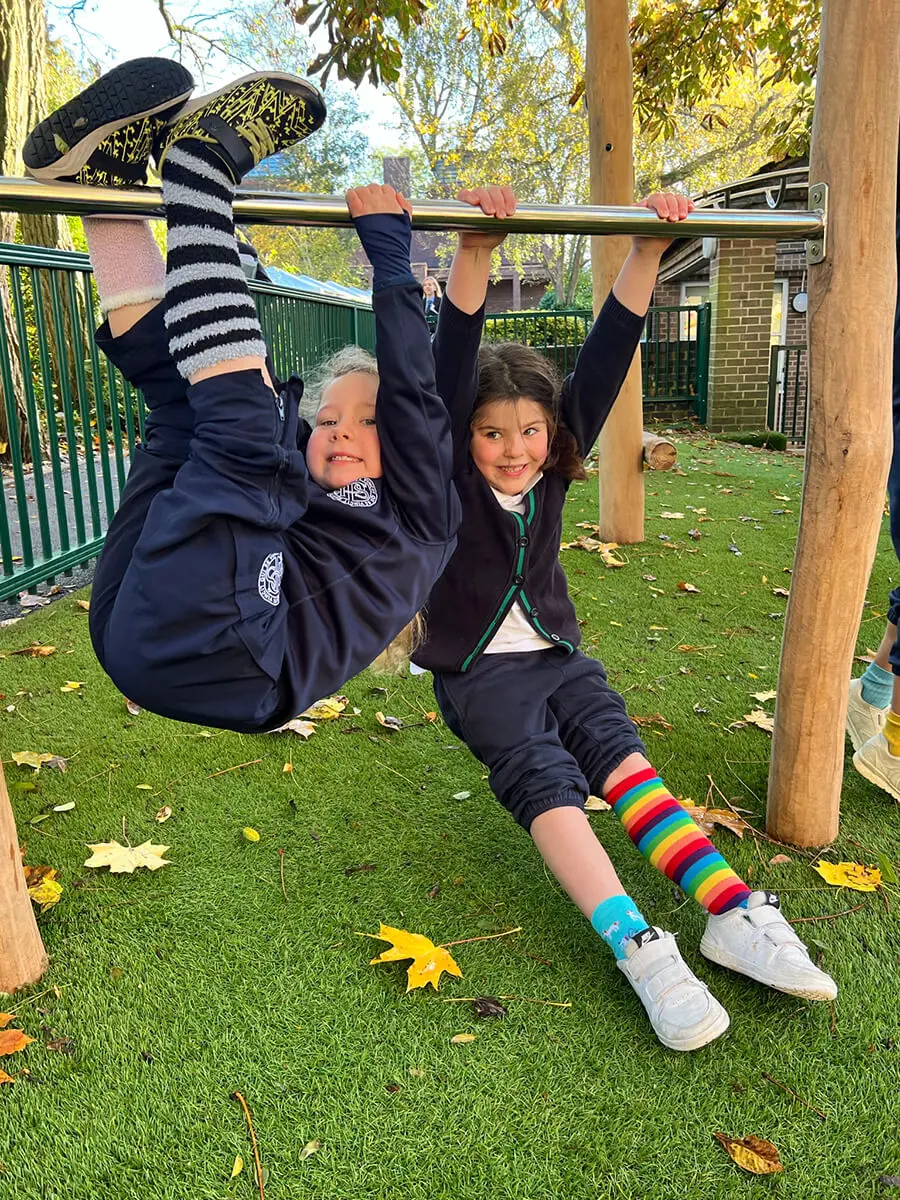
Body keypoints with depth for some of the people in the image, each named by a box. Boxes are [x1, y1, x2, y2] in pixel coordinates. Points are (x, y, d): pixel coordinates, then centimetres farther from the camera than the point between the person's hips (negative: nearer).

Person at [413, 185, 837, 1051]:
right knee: (543, 776, -27)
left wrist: (647, 252, -12)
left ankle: (734, 914, -31)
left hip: (556, 655, 3)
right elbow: (450, 370, -25)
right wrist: (474, 255, -36)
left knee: (617, 751, -22)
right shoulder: (450, 481, -10)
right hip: (476, 671, -3)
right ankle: (637, 948, -39)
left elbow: (604, 359, -6)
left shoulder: (553, 469, 1)